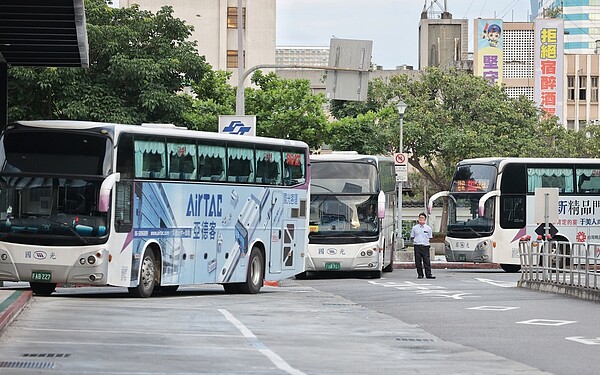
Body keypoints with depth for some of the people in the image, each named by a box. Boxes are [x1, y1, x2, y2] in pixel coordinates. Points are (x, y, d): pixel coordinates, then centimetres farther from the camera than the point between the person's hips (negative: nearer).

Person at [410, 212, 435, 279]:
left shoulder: (428, 228, 9)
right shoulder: (414, 228, 9)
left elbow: (430, 238, 15)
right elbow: (412, 237, 13)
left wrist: (429, 244, 4)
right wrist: (414, 241, 0)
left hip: (425, 246, 0)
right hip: (417, 246, 1)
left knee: (427, 261, -6)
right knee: (418, 262, 0)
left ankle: (428, 274, -7)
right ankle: (420, 274, 8)